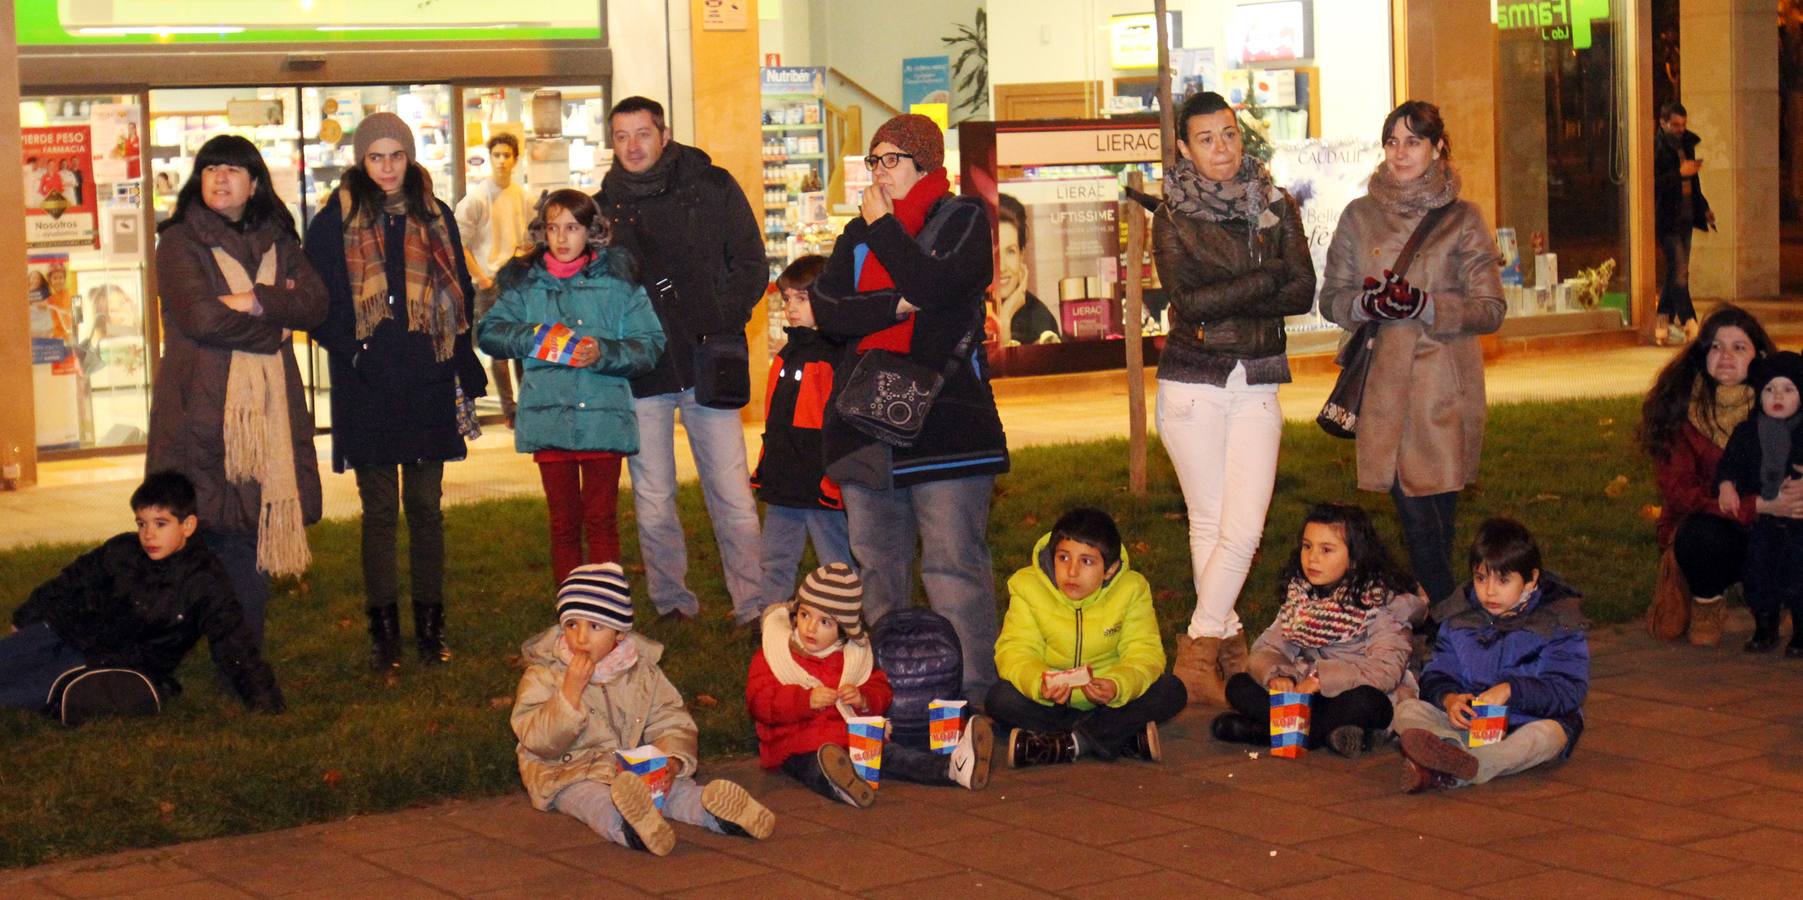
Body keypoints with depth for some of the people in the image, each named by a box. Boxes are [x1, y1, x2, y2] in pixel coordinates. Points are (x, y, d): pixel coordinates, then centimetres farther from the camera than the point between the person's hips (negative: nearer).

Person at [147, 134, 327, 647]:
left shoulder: (278, 241, 17)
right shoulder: (180, 241, 2)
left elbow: (315, 304, 4)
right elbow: (200, 316, -11)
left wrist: (257, 301, -11)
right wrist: (275, 324, -2)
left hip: (270, 407, 4)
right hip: (204, 407, -4)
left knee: (255, 531, 1)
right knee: (215, 525, -8)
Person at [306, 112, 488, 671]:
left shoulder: (435, 217, 10)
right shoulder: (336, 222, 1)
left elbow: (460, 297, 11)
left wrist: (467, 373, 4)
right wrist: (352, 350, -14)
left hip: (427, 385, 2)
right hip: (367, 388, -2)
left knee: (426, 507, 6)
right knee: (379, 510, 2)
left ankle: (430, 626, 14)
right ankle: (383, 631, 9)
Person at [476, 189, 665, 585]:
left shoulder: (618, 279, 1)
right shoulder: (526, 282, 7)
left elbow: (650, 345, -2)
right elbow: (487, 331, 5)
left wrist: (604, 352, -18)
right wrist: (528, 337, -12)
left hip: (603, 418, -2)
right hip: (548, 416, 2)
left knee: (601, 522, 4)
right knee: (564, 524, 10)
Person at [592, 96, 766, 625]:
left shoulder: (712, 188, 4)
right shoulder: (605, 205, 9)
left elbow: (751, 267, 4)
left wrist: (719, 325, -8)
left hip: (706, 361, -2)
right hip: (640, 370, 2)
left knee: (732, 494, -3)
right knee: (653, 501, 5)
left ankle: (753, 604, 4)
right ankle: (671, 602, 17)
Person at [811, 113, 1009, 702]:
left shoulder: (963, 219, 4)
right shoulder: (857, 233, 18)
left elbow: (932, 287, -15)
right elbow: (826, 309, 3)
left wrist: (883, 225, -4)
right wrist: (896, 306, -11)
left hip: (944, 416, -5)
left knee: (953, 562, -10)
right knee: (876, 564, 7)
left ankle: (972, 692, -8)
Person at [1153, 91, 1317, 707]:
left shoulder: (1277, 207, 7)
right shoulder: (1173, 216, 0)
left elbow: (1303, 293, -2)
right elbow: (1187, 299, -13)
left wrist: (1223, 301, -11)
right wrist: (1264, 281, -11)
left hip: (1257, 385, 2)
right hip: (1192, 384, -2)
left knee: (1244, 528, -7)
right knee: (1209, 522, 1)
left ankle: (1199, 649, 3)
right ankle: (1225, 641, 9)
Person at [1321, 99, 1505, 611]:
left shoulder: (1463, 220, 5)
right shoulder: (1360, 216, 11)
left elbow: (1490, 310, 0)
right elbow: (1330, 298, 12)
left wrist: (1425, 305, -16)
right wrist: (1366, 304, -11)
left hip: (1447, 383, -1)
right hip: (1384, 382, 1)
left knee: (1439, 496, -2)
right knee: (1410, 499, -6)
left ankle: (1435, 606, 12)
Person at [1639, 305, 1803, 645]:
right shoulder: (1678, 406, -10)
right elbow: (1678, 491, -15)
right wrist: (1756, 505, -28)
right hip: (1699, 525, -3)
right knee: (1706, 535, -37)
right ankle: (1705, 603, -2)